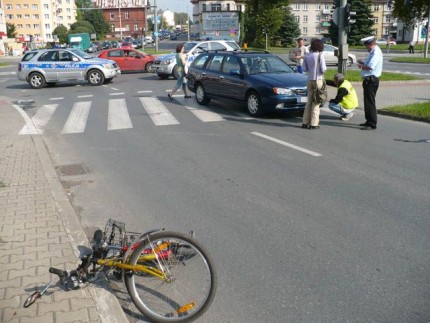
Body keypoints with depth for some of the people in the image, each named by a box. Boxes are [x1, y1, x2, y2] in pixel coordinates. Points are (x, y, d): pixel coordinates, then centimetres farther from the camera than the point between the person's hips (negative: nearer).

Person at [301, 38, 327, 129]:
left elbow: (304, 69, 7)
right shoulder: (320, 55, -10)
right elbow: (323, 69, -11)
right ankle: (313, 123, 0)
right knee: (316, 101, 0)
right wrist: (324, 68, 10)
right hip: (318, 79, -5)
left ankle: (305, 122, 13)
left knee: (309, 101, 12)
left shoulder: (306, 56, 4)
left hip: (310, 80, 5)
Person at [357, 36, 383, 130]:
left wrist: (361, 66, -10)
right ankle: (369, 121, 28)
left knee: (370, 102, -8)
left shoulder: (376, 53, -16)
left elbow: (370, 67, -27)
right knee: (367, 101, 17)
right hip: (369, 80, 11)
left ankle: (372, 124, -4)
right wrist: (363, 63, 8)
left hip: (371, 80, -11)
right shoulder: (373, 52, 17)